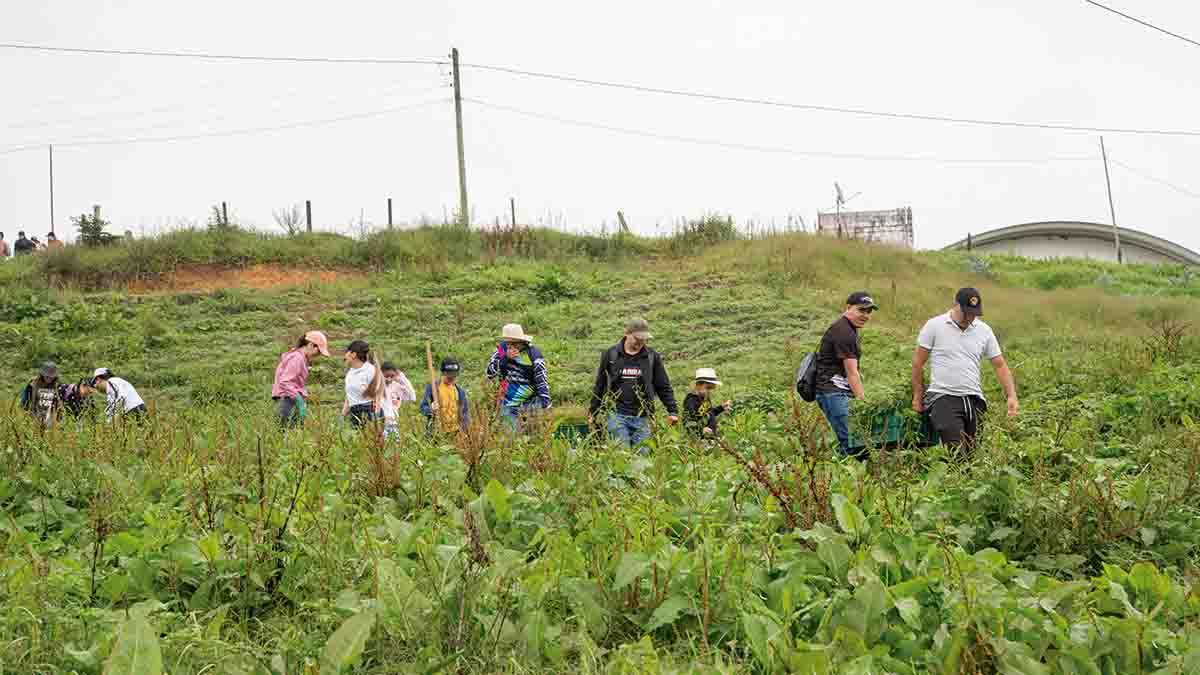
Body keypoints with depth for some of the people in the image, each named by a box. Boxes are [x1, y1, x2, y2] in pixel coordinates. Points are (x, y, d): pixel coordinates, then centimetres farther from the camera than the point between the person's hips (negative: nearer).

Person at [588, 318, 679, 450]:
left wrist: (673, 411, 3)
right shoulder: (610, 354, 5)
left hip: (642, 417, 1)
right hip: (616, 414, -1)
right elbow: (599, 385, 12)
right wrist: (593, 412, 13)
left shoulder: (652, 357, 6)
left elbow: (664, 387, 10)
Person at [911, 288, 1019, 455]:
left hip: (974, 400, 4)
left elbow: (1000, 365, 11)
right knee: (957, 454, -21)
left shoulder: (984, 330, 10)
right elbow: (918, 362, 4)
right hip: (943, 397, -4)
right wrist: (918, 396, 5)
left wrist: (1012, 396, -1)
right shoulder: (934, 326, -1)